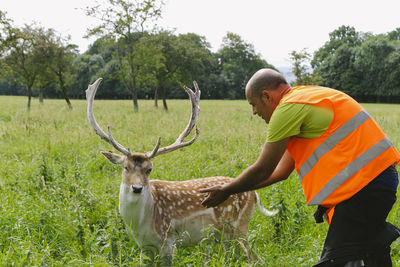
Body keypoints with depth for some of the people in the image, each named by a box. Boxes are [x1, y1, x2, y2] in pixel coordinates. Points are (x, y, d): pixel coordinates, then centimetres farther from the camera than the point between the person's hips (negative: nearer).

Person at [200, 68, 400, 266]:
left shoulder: (288, 108, -10)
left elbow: (262, 171, -5)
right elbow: (281, 171, 24)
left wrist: (225, 191, 11)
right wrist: (230, 186, 26)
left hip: (364, 184, -10)